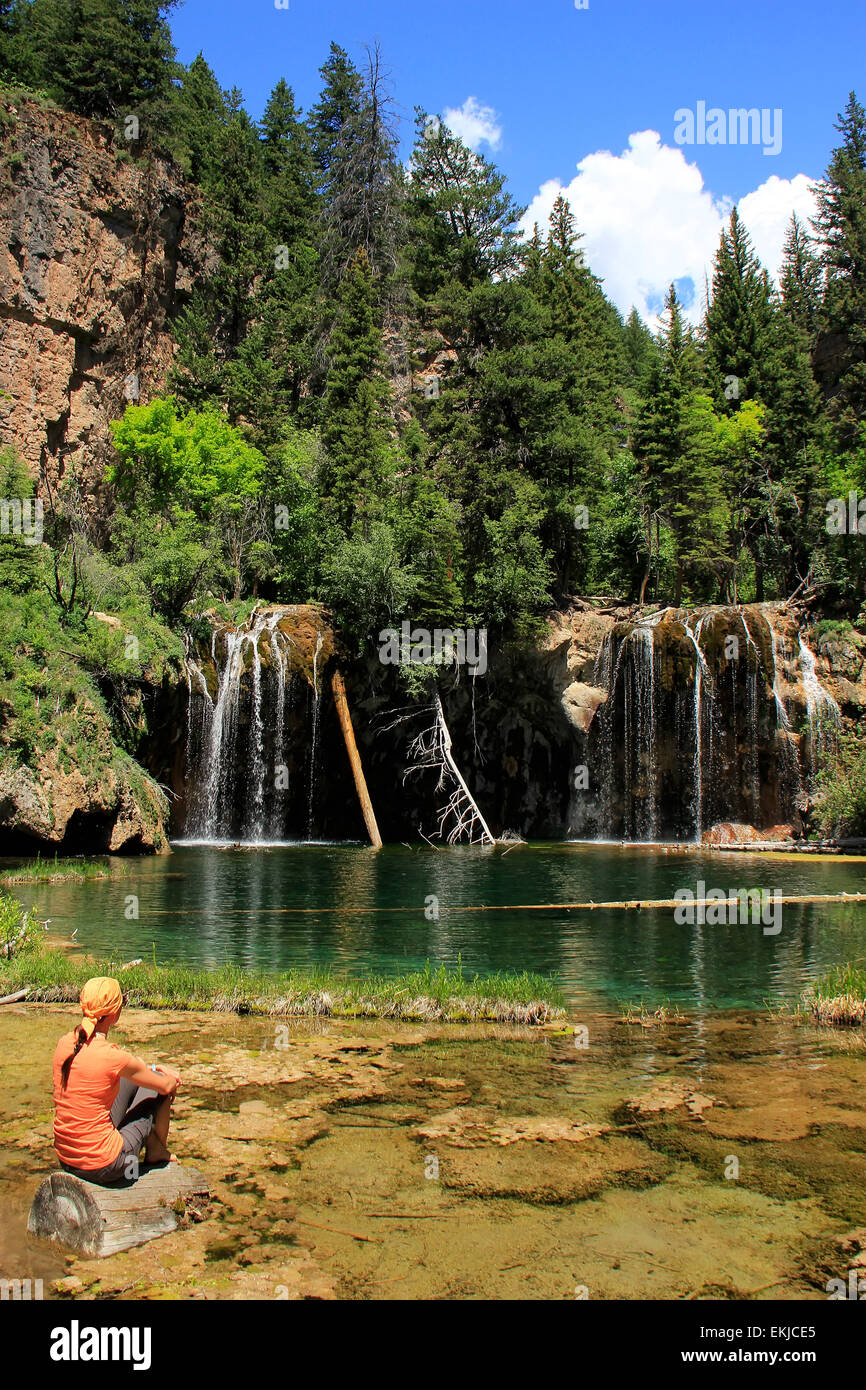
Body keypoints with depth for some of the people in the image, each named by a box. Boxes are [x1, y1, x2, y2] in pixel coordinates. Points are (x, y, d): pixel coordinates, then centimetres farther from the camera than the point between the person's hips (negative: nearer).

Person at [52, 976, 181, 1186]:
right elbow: (167, 1087, -6)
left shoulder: (65, 1043, -4)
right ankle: (157, 1151, 33)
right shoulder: (111, 1056, -23)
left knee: (129, 1079, 21)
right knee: (158, 1085, 10)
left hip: (65, 1160, 7)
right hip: (103, 1167, -7)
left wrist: (149, 1068, 20)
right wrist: (172, 1081, 16)